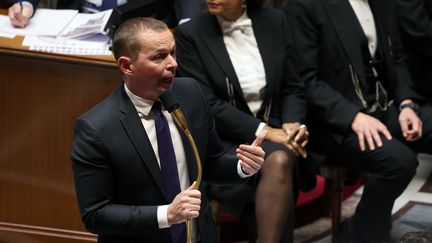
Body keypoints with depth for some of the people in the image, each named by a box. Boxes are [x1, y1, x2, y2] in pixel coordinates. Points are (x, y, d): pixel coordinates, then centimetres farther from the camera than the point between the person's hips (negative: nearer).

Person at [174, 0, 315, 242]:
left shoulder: (274, 21, 7)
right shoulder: (190, 34, -4)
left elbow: (293, 87, 12)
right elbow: (207, 105, -10)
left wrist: (292, 123, -10)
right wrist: (263, 130, -18)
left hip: (275, 133, 3)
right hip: (223, 143, -3)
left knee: (280, 160, -33)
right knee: (277, 164, -32)